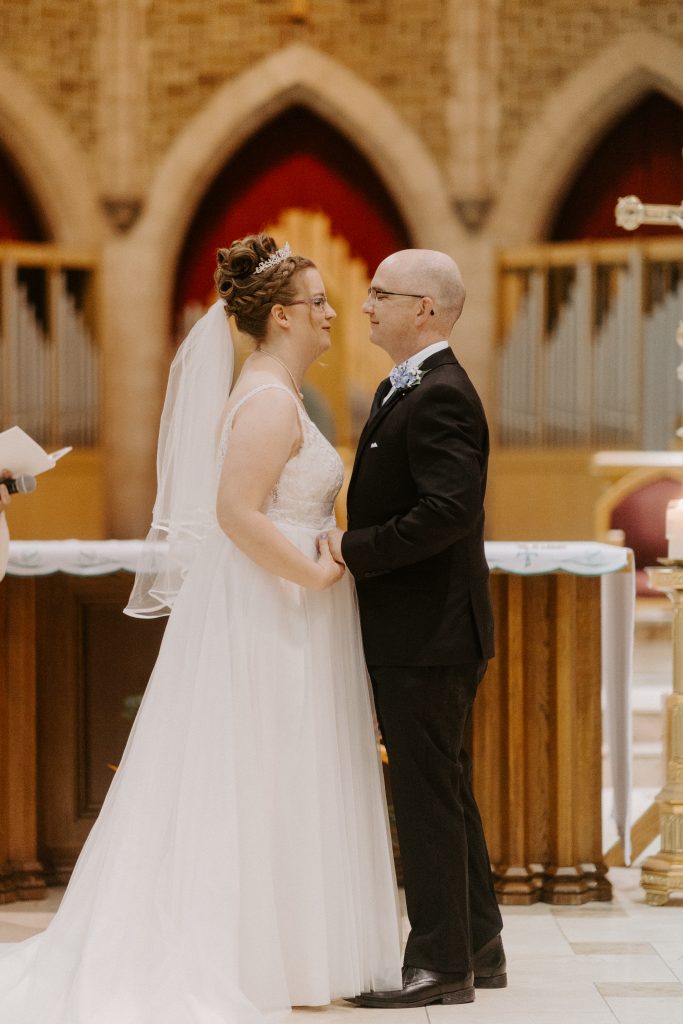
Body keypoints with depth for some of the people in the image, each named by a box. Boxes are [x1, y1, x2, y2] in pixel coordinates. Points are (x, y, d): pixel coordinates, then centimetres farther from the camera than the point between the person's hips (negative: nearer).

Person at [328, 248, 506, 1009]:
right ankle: (478, 947, 26)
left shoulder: (440, 397, -18)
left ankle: (440, 966, 4)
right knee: (444, 791, 16)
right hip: (415, 632, 11)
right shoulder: (401, 391, 15)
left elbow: (448, 511, -28)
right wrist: (349, 544, 5)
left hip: (426, 635, -11)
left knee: (427, 797, -4)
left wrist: (354, 549, -21)